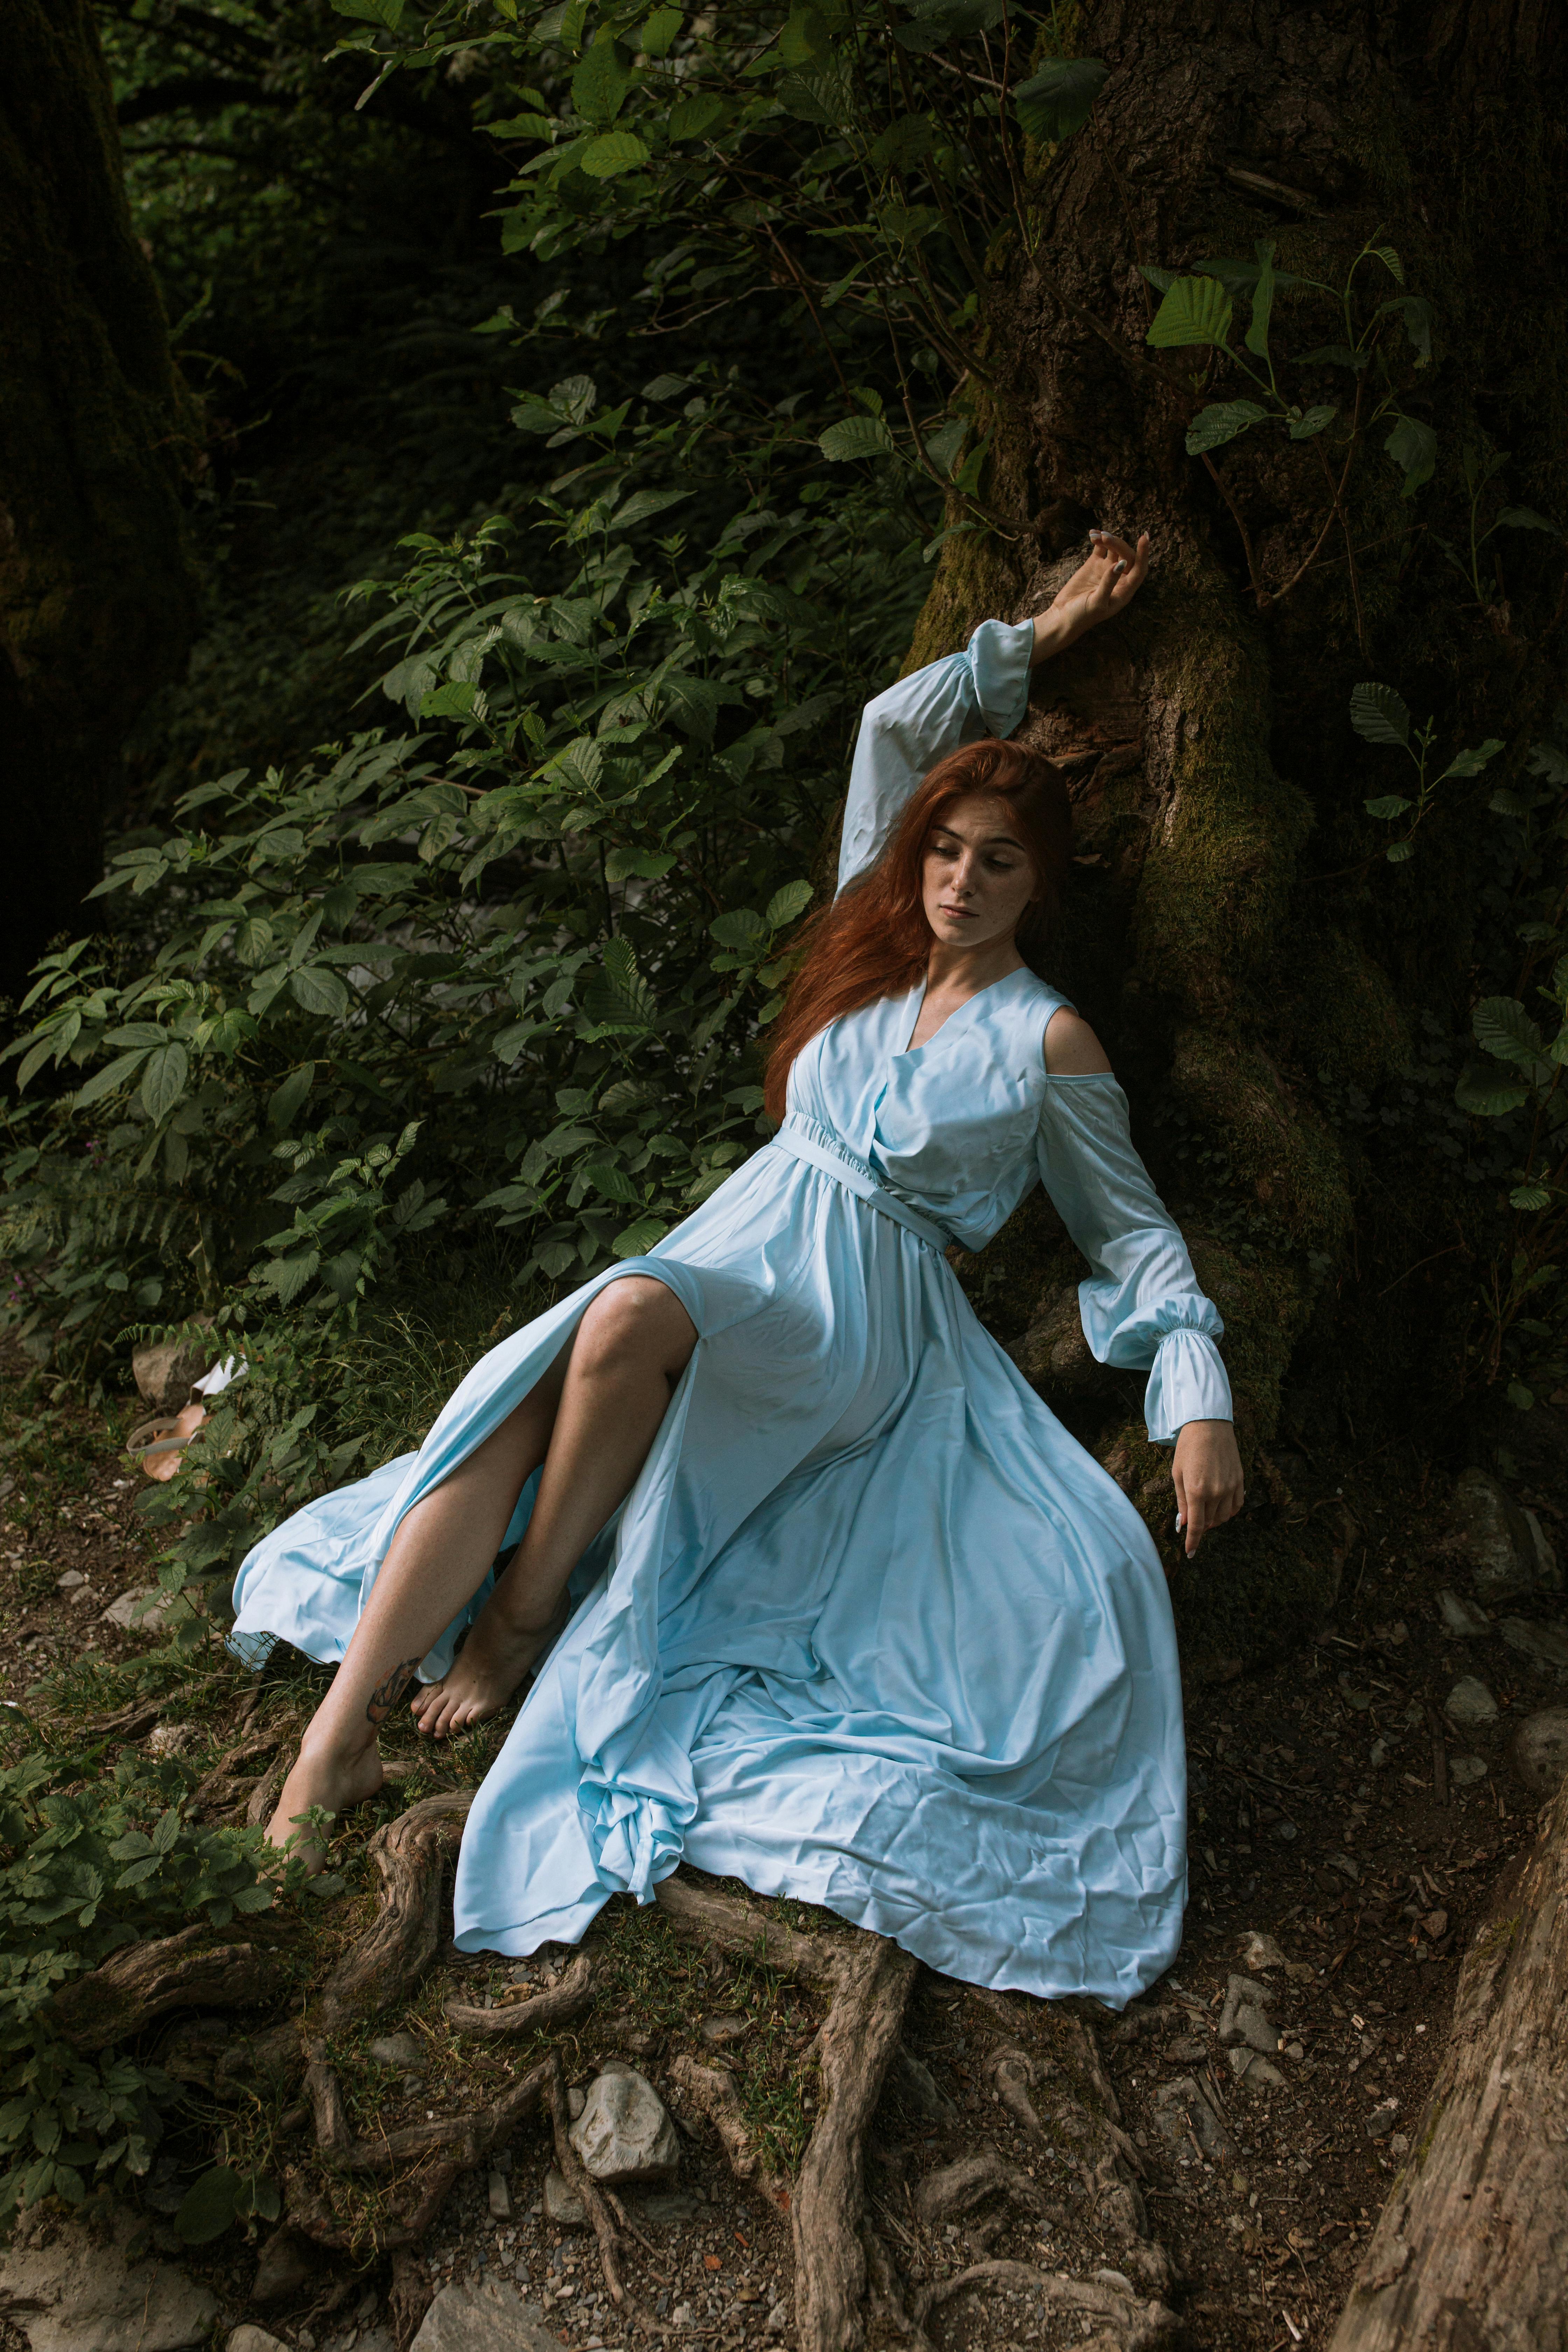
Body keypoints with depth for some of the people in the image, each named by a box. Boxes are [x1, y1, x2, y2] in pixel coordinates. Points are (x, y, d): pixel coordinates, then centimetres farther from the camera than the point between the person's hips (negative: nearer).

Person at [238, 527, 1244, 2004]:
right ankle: (342, 1727, -26)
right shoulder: (881, 957, 16)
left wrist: (1198, 1403, -6)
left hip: (862, 1311, -4)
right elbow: (892, 729, 20)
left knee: (630, 1317, -36)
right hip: (741, 1241, 5)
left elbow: (1131, 1232, 6)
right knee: (516, 1407, -24)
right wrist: (1034, 641, 25)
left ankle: (528, 1614, -17)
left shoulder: (1049, 1041, 3)